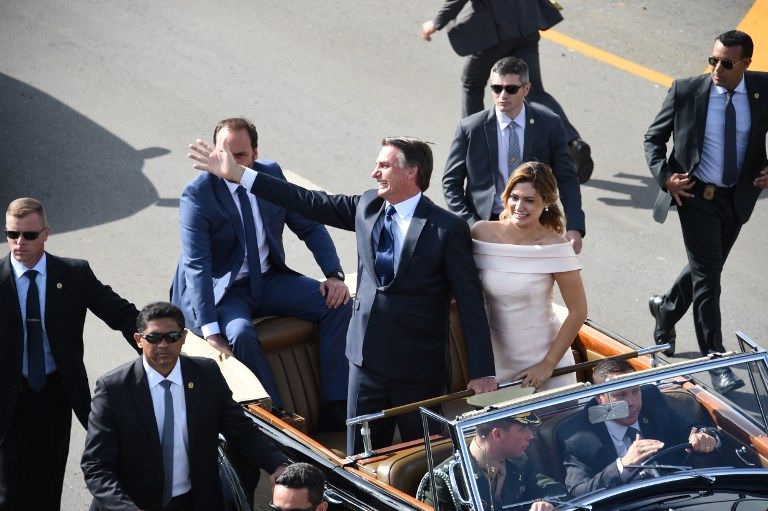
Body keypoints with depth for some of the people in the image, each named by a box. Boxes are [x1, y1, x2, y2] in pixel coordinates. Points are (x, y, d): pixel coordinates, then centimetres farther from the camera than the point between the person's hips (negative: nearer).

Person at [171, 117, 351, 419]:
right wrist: (211, 332, -33)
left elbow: (310, 227, 8)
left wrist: (334, 275, -7)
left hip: (270, 280, 5)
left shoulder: (271, 174, -2)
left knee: (339, 304, -13)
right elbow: (196, 266, -24)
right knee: (240, 335, -36)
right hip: (222, 290, -5)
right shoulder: (197, 195, -17)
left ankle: (335, 409, -10)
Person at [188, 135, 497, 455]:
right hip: (366, 357, 5)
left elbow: (471, 303, -11)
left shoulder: (447, 229, -13)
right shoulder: (367, 206, 4)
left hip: (419, 369, -5)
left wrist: (482, 372, -14)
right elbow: (310, 203, 9)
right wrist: (236, 174, 7)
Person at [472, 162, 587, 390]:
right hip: (495, 360, 3)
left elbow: (578, 312, -9)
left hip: (542, 359, -3)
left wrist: (548, 364, -12)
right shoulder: (481, 232, -4)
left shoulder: (554, 247, -13)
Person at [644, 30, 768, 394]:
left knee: (705, 269, 20)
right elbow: (654, 137, 0)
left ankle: (666, 309, 49)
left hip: (738, 198, 4)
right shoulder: (686, 91, -12)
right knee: (708, 278, -7)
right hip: (697, 196, -4)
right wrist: (664, 175, -13)